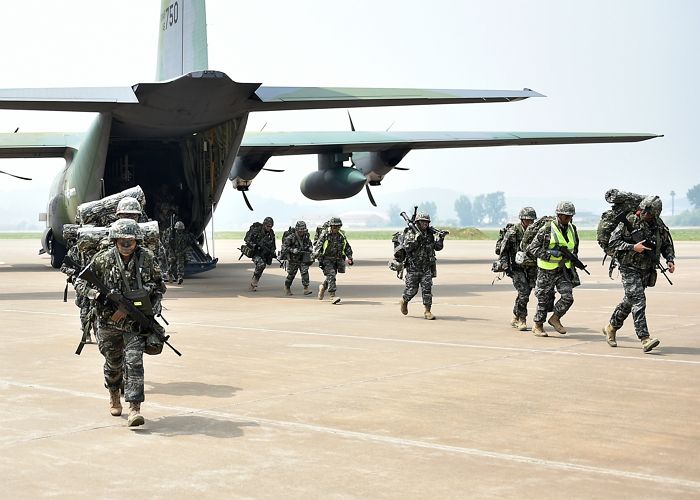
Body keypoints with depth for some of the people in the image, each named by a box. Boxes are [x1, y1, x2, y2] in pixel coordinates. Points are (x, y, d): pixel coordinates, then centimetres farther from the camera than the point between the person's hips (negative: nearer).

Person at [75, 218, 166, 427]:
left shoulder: (147, 259, -7)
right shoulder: (103, 259, -10)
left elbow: (159, 287, 6)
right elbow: (80, 282, -3)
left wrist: (151, 309, -6)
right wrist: (100, 297, -19)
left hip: (135, 321, -1)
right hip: (109, 320, 1)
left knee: (134, 361, -15)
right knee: (113, 361, 17)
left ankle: (134, 409, -17)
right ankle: (114, 395, 45)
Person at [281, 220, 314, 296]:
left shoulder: (306, 237, 0)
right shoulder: (291, 237, -15)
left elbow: (310, 244, 18)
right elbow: (284, 247, -17)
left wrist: (310, 248, -5)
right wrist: (292, 250, -29)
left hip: (303, 258, 3)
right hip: (293, 259, -3)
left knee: (305, 272, -13)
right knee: (291, 274, 8)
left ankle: (306, 289, -14)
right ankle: (287, 287, 32)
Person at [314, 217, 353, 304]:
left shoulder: (341, 235, 6)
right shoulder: (324, 235, -10)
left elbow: (347, 247, 17)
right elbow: (318, 248, -10)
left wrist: (350, 258, 6)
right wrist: (320, 260, -16)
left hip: (337, 260, 5)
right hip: (327, 259, -5)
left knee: (331, 277, 13)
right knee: (331, 275, -18)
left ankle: (322, 287, 43)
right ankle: (332, 296, -21)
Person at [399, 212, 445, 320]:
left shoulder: (430, 234, 8)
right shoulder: (410, 233, -6)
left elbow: (438, 247, 9)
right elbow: (407, 247, -18)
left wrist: (441, 239, -9)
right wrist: (416, 239, -28)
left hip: (427, 267, 3)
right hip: (413, 267, -3)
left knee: (427, 288, -7)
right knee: (412, 289, 3)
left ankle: (427, 311, -5)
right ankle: (404, 301, 34)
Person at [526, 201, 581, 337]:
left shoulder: (572, 229, 5)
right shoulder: (547, 230, -14)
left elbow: (574, 248, 25)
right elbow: (532, 248, -14)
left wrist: (573, 258, 14)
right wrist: (550, 253, -23)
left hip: (564, 270, 5)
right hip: (547, 271, -5)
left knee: (568, 297, -9)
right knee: (544, 300, 4)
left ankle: (555, 319, 14)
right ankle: (538, 326, 21)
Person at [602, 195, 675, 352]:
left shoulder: (659, 225, 3)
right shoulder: (629, 222, -12)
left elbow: (667, 244, 17)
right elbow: (613, 241, -13)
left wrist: (670, 259, 0)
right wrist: (633, 247, -23)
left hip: (647, 271, 6)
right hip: (630, 269, -6)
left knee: (629, 301, 16)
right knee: (638, 301, -15)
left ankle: (611, 328, 35)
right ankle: (645, 339, -18)